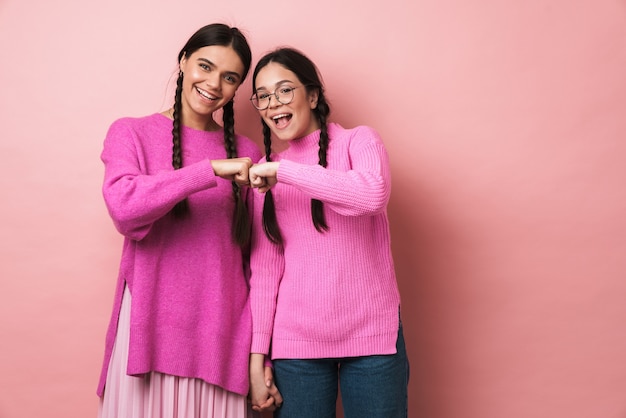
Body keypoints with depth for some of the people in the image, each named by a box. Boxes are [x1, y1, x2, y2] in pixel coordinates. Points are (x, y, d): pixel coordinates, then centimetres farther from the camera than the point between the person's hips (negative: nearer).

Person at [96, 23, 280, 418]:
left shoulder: (246, 152, 6)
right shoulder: (131, 133, 3)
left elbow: (256, 260, 7)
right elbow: (123, 206, -18)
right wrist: (212, 170, -22)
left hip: (223, 336, 2)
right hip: (150, 331, -1)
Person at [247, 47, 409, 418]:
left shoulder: (358, 141, -2)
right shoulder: (264, 173, 7)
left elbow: (374, 193, -25)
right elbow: (264, 270, 6)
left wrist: (283, 171, -20)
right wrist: (257, 354, 3)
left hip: (371, 336, -2)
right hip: (295, 344, 3)